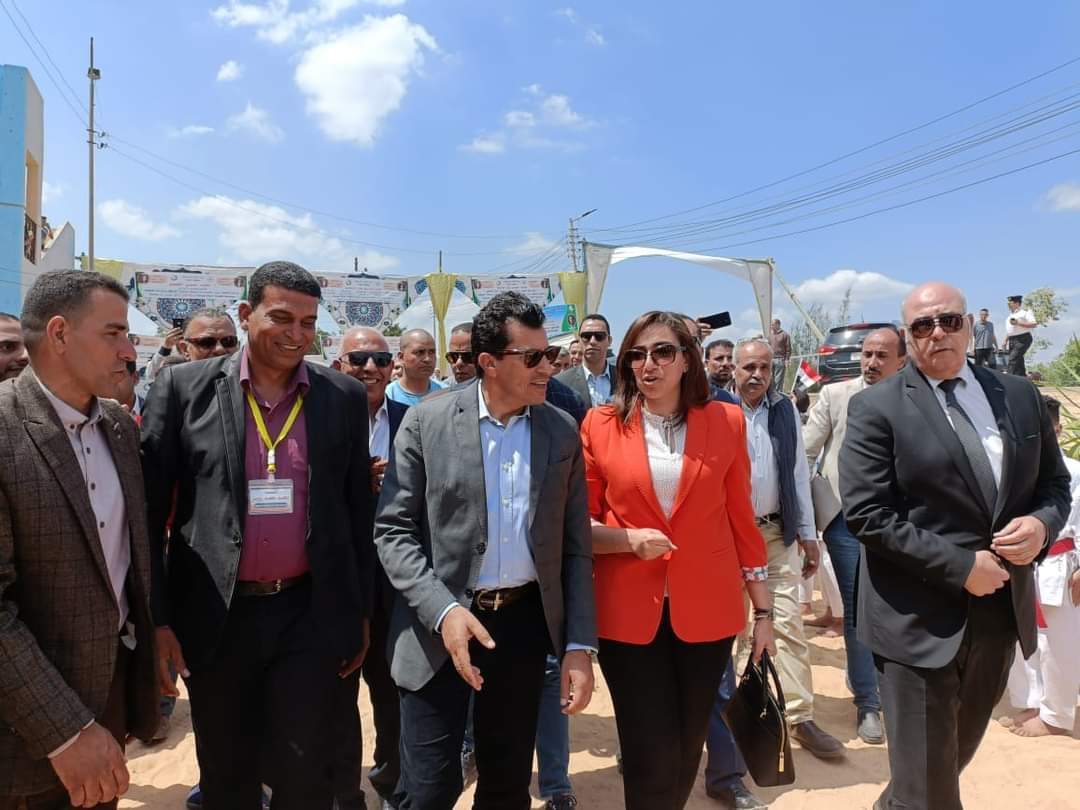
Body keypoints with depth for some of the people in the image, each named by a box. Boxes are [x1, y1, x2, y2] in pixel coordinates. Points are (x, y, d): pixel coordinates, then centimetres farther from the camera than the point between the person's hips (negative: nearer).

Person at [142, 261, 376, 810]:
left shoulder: (345, 397, 0)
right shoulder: (184, 387, -4)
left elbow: (359, 511, 5)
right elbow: (148, 508, -2)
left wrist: (362, 610, 6)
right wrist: (156, 616, -5)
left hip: (312, 615, 0)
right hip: (215, 617, 0)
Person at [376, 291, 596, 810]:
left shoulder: (563, 432, 1)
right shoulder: (427, 421, -7)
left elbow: (575, 547, 3)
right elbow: (393, 530, -7)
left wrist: (580, 645, -3)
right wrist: (443, 610, -20)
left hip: (526, 622, 3)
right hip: (439, 626, -2)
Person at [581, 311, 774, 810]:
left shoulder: (725, 422, 1)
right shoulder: (600, 425, -2)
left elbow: (741, 520, 5)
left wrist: (763, 611, 6)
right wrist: (630, 538, -16)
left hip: (706, 609, 2)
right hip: (629, 611, -1)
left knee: (688, 749, 15)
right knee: (650, 754, 4)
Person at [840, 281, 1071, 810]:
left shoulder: (1020, 396, 6)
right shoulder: (876, 408, -10)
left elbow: (1055, 483, 13)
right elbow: (867, 515, -17)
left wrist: (1042, 523, -9)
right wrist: (961, 567, -19)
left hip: (1001, 613, 6)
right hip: (920, 621, -6)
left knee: (954, 756, 25)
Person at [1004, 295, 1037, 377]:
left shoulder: (1025, 312, -3)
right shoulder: (1011, 315, 21)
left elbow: (1034, 324, -14)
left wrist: (1018, 323, -21)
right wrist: (1005, 341, 21)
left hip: (1022, 339, -8)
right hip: (1012, 340, 8)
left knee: (1013, 359, -19)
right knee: (1018, 361, 7)